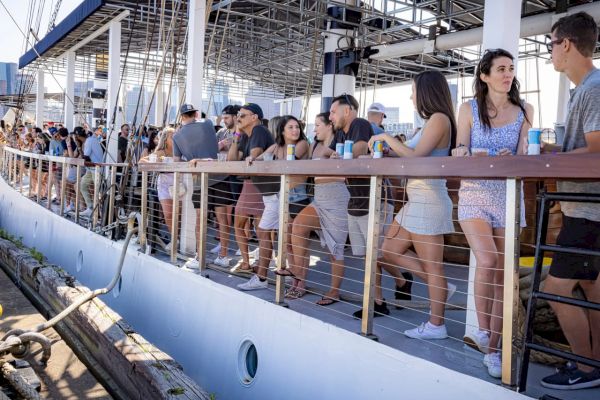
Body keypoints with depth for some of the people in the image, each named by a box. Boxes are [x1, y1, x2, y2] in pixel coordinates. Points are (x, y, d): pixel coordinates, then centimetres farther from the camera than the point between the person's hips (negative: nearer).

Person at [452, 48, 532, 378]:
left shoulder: (524, 110, 9)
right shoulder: (469, 109, 4)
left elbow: (523, 156, 2)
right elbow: (459, 155, 1)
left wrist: (509, 159, -20)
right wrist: (470, 158, -22)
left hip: (509, 195, 2)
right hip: (475, 194, -2)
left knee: (502, 274, 1)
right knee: (487, 261, -22)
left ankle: (492, 348, 12)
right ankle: (483, 330, -1)